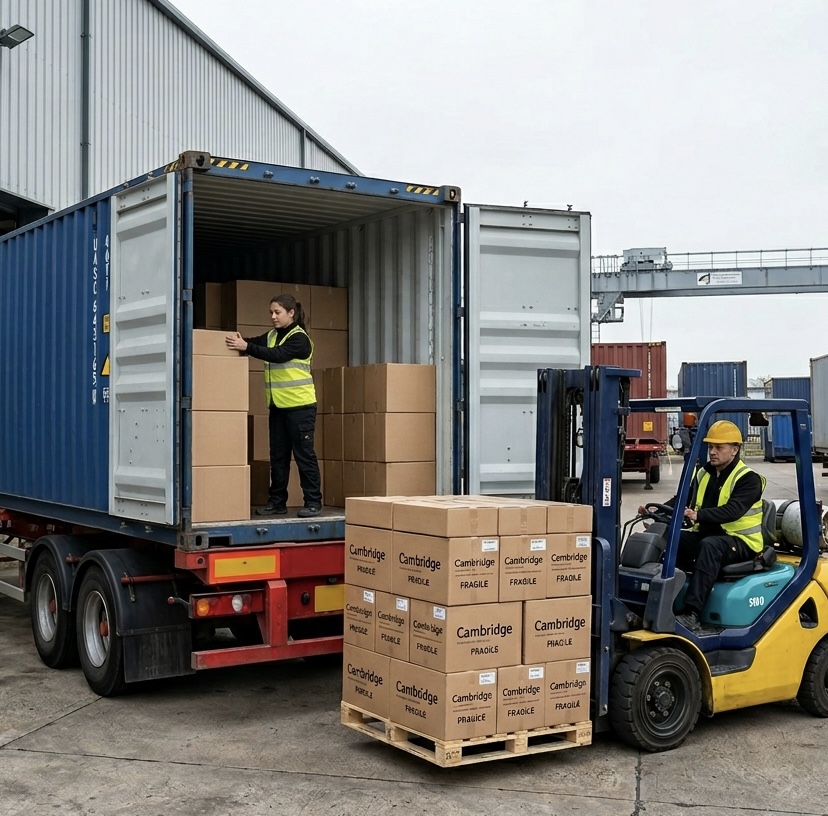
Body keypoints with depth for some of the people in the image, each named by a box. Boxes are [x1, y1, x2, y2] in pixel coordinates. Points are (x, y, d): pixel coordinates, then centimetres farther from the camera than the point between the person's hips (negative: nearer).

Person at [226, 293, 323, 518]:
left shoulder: (299, 338, -11)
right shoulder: (271, 336, 13)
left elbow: (278, 355, -24)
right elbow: (254, 343, 1)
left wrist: (246, 347, -31)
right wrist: (237, 340, -20)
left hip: (300, 405, -7)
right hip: (277, 406, 7)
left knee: (304, 453, -3)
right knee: (278, 455, 9)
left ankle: (313, 502, 3)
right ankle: (277, 501, 16)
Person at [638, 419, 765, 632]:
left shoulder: (748, 479, -10)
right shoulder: (703, 474, 12)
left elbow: (733, 510, -26)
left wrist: (698, 515, -40)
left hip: (741, 541, -7)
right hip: (706, 534, 7)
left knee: (711, 546, -38)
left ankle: (692, 615, -45)